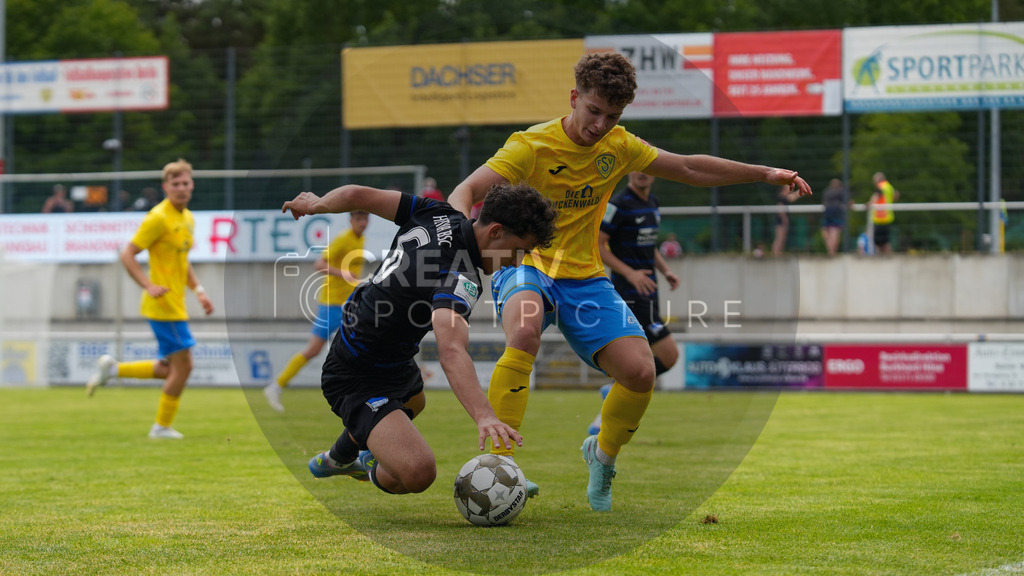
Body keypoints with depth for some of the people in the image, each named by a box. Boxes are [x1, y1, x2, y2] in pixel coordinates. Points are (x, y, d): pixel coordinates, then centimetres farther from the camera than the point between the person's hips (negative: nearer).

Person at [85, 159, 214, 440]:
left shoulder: (188, 219, 13)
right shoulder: (158, 218, -14)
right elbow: (127, 255, -15)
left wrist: (198, 290, 14)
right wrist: (149, 286, -24)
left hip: (175, 304, 9)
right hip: (164, 305, -9)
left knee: (169, 369, 12)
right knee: (183, 365, -6)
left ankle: (113, 369, 23)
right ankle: (162, 426, 7)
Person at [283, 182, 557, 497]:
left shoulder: (438, 215, -11)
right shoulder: (460, 278, -35)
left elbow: (357, 195, -3)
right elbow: (451, 351, -53)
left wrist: (315, 204, 17)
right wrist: (484, 416, -65)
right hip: (356, 383, -10)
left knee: (414, 400, 42)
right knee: (418, 472, -29)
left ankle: (336, 458, 68)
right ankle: (376, 475, 9)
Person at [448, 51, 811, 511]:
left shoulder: (618, 146, 3)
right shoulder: (532, 146, -13)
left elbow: (690, 168, 16)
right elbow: (465, 192, -22)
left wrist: (766, 174, 14)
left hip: (584, 278, 5)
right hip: (526, 269, -4)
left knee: (640, 372, -14)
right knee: (525, 331, -39)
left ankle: (602, 454, 18)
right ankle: (500, 462, -32)